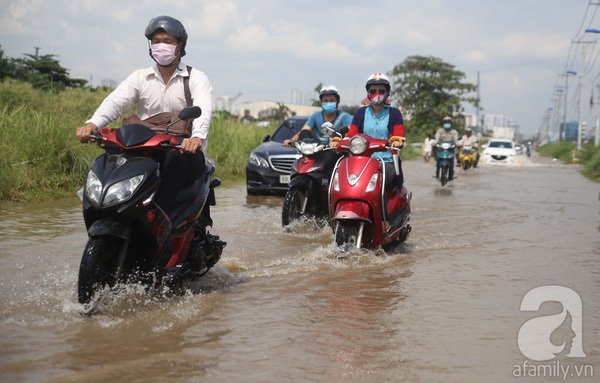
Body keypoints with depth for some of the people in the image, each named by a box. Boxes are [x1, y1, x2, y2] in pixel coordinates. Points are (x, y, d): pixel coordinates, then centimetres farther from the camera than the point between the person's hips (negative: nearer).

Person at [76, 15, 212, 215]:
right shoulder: (140, 77, 12)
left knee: (176, 158, -38)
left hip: (185, 151, -3)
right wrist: (93, 123, -28)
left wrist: (197, 137, -42)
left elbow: (203, 109, -18)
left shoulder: (196, 78, 3)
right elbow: (115, 101, -6)